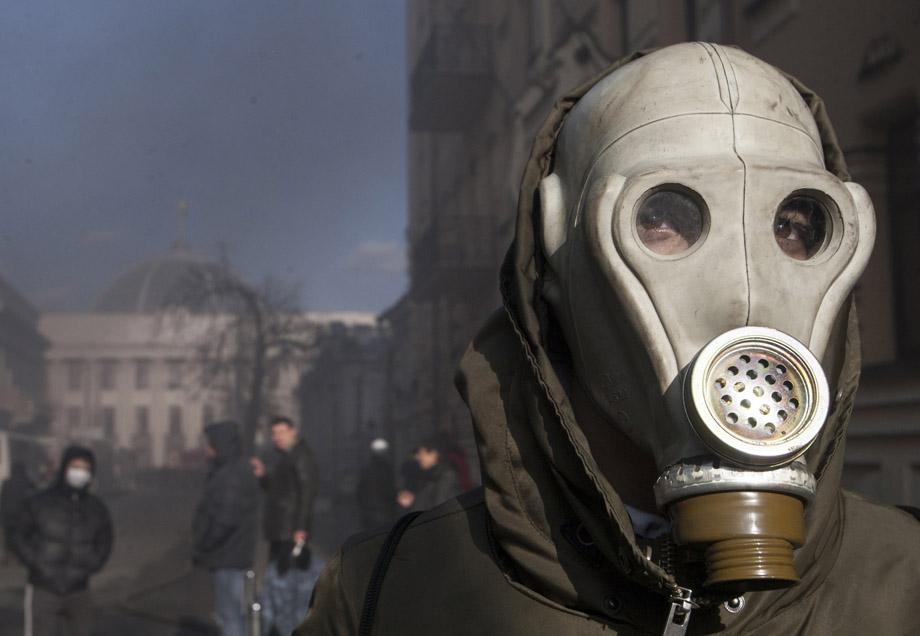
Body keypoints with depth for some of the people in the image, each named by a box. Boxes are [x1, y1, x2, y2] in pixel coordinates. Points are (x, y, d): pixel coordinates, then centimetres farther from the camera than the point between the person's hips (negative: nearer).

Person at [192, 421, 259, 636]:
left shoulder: (231, 477, -20)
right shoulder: (238, 471, 12)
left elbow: (224, 521, -24)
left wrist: (201, 548, -13)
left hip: (227, 559, -10)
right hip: (231, 556, 10)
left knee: (229, 614, -4)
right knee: (229, 612, 17)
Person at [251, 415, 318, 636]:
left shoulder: (301, 456, -10)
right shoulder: (284, 458, 19)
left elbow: (307, 492, -18)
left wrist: (301, 528, -23)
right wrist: (262, 475, 7)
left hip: (293, 532, -10)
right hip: (279, 531, 10)